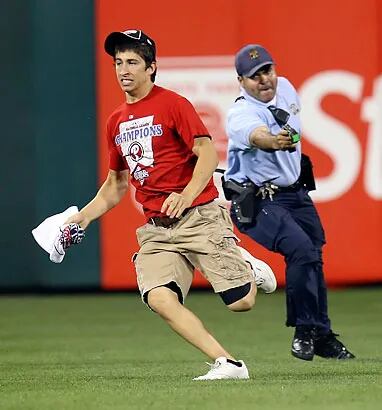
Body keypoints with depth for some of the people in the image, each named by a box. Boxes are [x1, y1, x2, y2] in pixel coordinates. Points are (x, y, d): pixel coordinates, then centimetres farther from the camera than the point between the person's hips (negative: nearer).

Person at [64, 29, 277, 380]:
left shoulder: (172, 104, -3)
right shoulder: (116, 122, 16)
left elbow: (207, 154, -11)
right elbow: (115, 185, 26)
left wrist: (187, 195, -26)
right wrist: (83, 217, 14)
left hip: (199, 217, -5)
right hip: (156, 229, 5)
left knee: (240, 302, -11)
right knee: (160, 299, -22)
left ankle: (245, 267, 25)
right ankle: (227, 364, -18)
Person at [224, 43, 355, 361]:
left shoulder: (285, 88, 0)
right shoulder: (241, 115, -25)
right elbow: (257, 135, -50)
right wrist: (273, 141, -69)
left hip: (296, 192, 8)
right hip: (258, 201, -8)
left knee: (313, 259, 11)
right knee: (301, 249, -25)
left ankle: (322, 335, 25)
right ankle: (305, 331, -15)